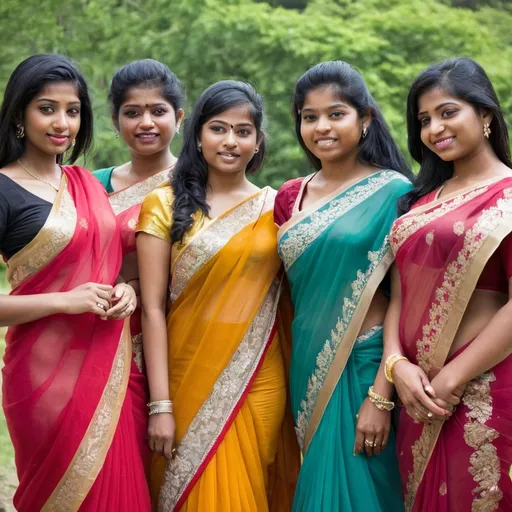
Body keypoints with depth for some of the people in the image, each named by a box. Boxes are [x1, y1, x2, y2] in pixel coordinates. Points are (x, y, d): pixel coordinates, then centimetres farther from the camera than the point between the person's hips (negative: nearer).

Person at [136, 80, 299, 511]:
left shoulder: (277, 206, 5)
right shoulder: (165, 205, -1)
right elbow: (152, 309, -5)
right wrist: (160, 405, -10)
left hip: (259, 383, 2)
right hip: (190, 379, -2)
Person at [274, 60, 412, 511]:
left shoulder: (393, 192, -9)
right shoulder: (290, 197, 7)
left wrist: (381, 398, -17)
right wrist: (288, 372, 6)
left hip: (367, 366, -5)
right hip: (308, 367, 5)